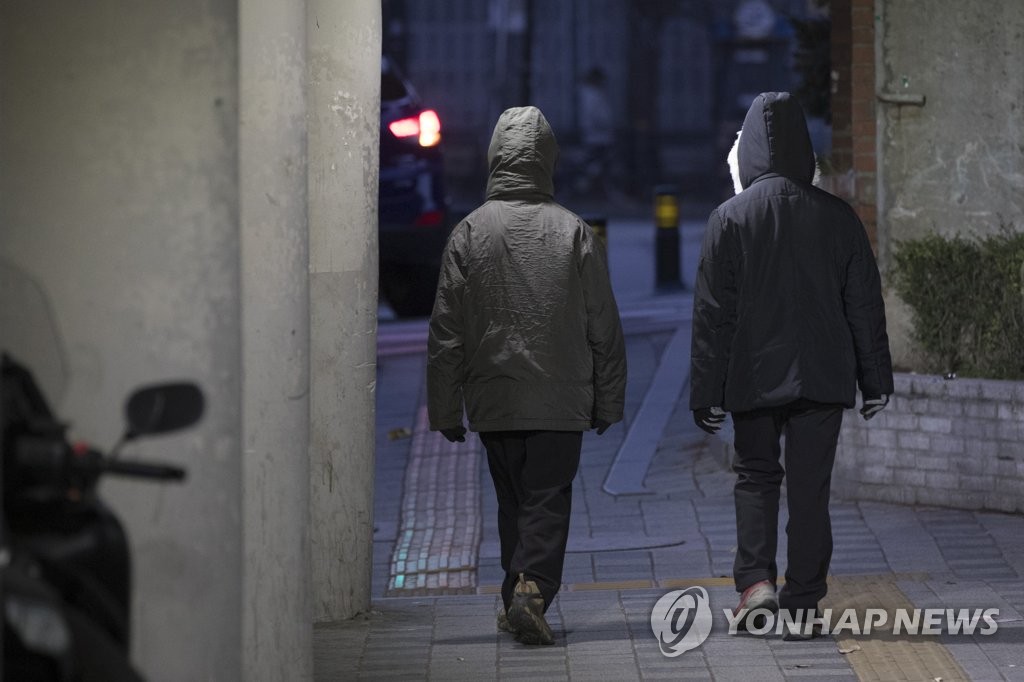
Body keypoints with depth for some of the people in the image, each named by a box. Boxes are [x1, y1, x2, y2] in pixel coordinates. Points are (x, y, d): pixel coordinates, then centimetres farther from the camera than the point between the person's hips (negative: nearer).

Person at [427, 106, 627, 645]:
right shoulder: (573, 232, -2)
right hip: (560, 399, -1)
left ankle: (516, 598, 17)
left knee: (513, 502, 16)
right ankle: (532, 589, -21)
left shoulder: (469, 233, -2)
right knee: (548, 502, -1)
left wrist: (445, 410, 6)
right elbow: (604, 328, 2)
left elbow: (445, 332, 0)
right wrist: (608, 403, 10)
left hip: (492, 399, 2)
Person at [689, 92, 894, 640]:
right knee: (810, 486, 6)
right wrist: (875, 380, 12)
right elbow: (865, 305, 4)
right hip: (823, 377, 1)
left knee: (755, 475, 16)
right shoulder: (837, 216, 0)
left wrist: (706, 391, 0)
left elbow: (712, 313, -6)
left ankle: (755, 579, -1)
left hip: (753, 377, -1)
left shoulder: (730, 218, -7)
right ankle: (802, 604, 6)